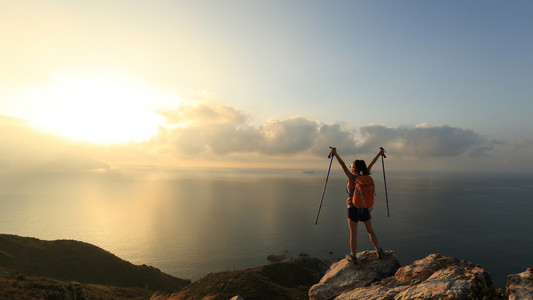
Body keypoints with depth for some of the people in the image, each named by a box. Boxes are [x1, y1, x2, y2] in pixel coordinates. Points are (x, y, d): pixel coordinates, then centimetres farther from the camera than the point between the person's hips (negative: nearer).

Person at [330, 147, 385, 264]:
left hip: (353, 209, -5)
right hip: (365, 209, 5)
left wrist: (335, 154, -33)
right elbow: (371, 164, 10)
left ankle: (353, 256, 17)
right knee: (370, 231, 21)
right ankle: (379, 252, 27)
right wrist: (379, 154, 23)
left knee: (353, 234, 7)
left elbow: (343, 165, -27)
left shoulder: (352, 178, -15)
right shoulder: (365, 176, -2)